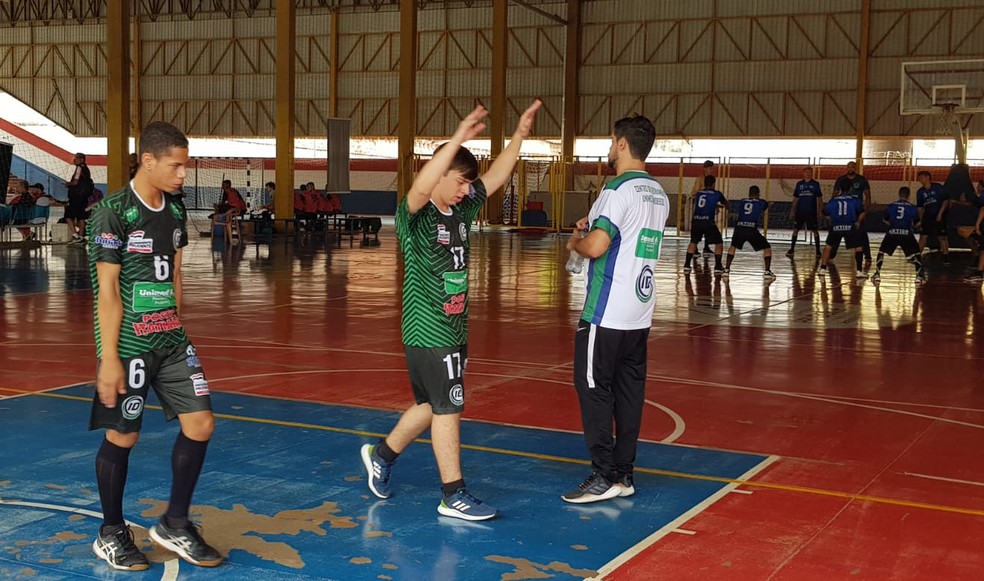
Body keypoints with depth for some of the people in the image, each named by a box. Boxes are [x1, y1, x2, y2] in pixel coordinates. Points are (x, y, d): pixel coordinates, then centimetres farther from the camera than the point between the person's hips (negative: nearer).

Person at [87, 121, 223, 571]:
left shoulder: (175, 212, 8)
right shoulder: (113, 213, -14)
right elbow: (107, 290, -15)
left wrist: (177, 332, 17)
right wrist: (109, 359, -16)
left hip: (171, 341, 7)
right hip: (129, 344, -7)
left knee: (200, 424, 2)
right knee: (121, 437, 4)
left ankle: (174, 525, 17)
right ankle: (111, 534, 22)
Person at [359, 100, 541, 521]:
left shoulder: (461, 210, 8)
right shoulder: (416, 215, -15)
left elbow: (495, 178, 13)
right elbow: (420, 188, -36)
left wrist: (519, 135, 3)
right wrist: (457, 139, -45)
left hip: (454, 327, 9)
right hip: (428, 331, -9)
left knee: (432, 406, 18)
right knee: (447, 409, -4)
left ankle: (382, 455, 37)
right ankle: (453, 495, 5)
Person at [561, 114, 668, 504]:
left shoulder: (619, 190, -14)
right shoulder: (658, 194, 13)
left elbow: (596, 247, -21)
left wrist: (576, 241, 0)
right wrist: (596, 224, 18)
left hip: (606, 312, -8)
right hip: (640, 314, 8)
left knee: (594, 388, -2)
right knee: (629, 391, 10)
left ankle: (604, 476, 0)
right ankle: (624, 474, 15)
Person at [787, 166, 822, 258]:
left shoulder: (815, 184, 0)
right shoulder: (799, 184, 7)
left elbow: (819, 199, 1)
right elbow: (795, 199, 11)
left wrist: (820, 212, -5)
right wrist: (792, 211, 7)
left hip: (812, 212, -2)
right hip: (800, 211, 2)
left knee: (815, 231, 0)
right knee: (795, 229, 2)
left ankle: (818, 251, 6)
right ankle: (792, 249, 8)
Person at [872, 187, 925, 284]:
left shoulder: (891, 206, 10)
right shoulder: (912, 208, 7)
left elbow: (885, 220, 20)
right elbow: (917, 224, 8)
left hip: (892, 233, 1)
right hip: (907, 234, -1)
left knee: (881, 252, 18)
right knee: (915, 254, 15)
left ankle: (877, 275, 9)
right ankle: (919, 275, 5)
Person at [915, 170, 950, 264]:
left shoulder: (938, 187, -8)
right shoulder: (920, 192, 5)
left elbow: (946, 201, -8)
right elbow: (920, 207, 12)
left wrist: (940, 214, -14)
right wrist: (920, 220, 8)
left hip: (939, 217, -4)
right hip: (927, 217, 4)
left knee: (942, 237, -2)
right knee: (923, 236, 0)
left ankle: (946, 259, 6)